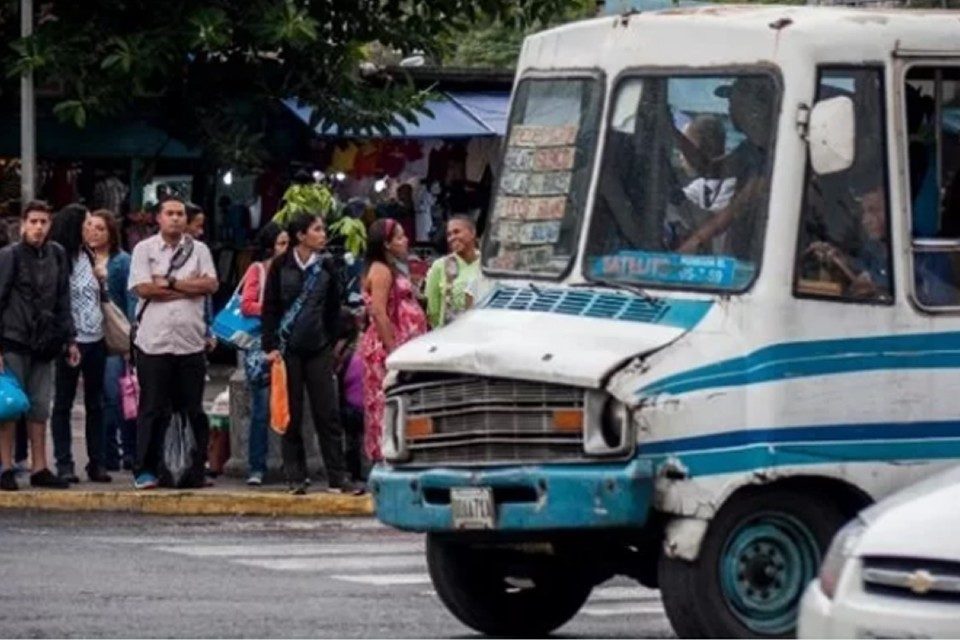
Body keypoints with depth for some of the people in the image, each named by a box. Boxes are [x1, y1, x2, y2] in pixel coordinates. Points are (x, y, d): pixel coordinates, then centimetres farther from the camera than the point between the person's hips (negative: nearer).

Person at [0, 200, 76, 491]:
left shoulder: (57, 255, 10)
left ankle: (39, 468, 11)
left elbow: (63, 301, 17)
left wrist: (69, 339, 13)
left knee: (40, 407, 6)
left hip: (44, 344, 5)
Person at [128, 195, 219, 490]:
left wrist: (169, 283, -8)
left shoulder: (199, 250, 11)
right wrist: (189, 286, -4)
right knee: (153, 409, -1)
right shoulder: (144, 250, 5)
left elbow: (211, 284, -3)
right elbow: (142, 288, -8)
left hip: (191, 341, 2)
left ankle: (196, 469, 10)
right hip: (153, 341, -2)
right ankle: (145, 471, 3)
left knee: (193, 409, 5)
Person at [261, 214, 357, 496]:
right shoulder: (281, 267, 0)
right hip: (288, 348, -2)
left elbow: (333, 310, 12)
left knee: (328, 413, -2)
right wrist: (271, 346, -8)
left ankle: (337, 477, 0)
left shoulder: (327, 268, 7)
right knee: (291, 415, 1)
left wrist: (331, 344, 6)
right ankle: (296, 478, 6)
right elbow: (269, 308, 0)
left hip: (318, 349, 2)